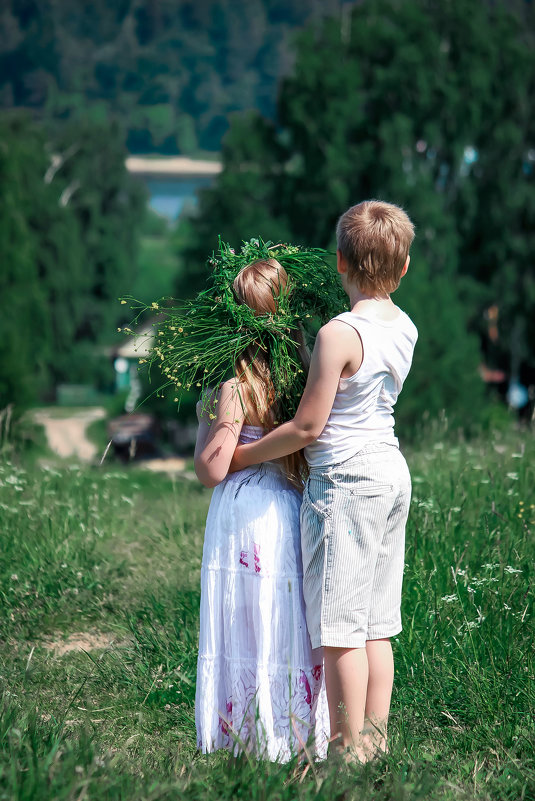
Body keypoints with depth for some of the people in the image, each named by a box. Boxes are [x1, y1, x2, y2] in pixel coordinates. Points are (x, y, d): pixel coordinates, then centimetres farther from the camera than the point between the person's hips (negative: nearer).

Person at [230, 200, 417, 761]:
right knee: (376, 625, 13)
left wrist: (242, 456, -2)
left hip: (346, 481, -8)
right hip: (393, 475, 8)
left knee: (339, 628, -2)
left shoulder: (338, 334, -17)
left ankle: (350, 746, 2)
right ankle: (376, 737, 18)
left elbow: (307, 427, -15)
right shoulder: (405, 328, 7)